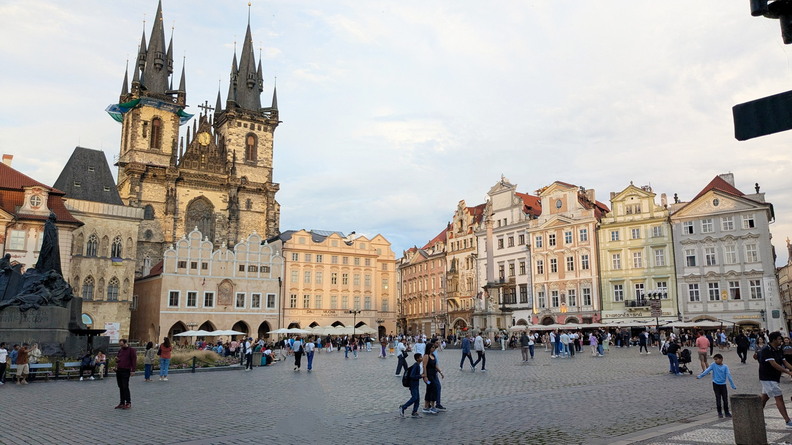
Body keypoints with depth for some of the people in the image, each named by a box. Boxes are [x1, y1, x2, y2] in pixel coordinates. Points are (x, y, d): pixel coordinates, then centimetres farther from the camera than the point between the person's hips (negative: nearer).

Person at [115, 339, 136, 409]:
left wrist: (133, 370, -15)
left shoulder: (131, 350, -4)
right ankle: (122, 403, 15)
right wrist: (116, 359, 1)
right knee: (120, 387, 9)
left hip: (126, 371, -7)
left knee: (125, 387, -7)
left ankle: (128, 403, -1)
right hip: (118, 370, 7)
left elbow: (134, 360, -9)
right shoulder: (120, 350, 16)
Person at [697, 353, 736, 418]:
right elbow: (707, 371, -14)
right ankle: (719, 412, 13)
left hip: (723, 384, 1)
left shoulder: (725, 367, -3)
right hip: (716, 384, -1)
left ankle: (727, 412, 17)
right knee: (718, 399, 2)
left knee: (725, 399, 3)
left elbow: (728, 376, -6)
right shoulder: (713, 365, -5)